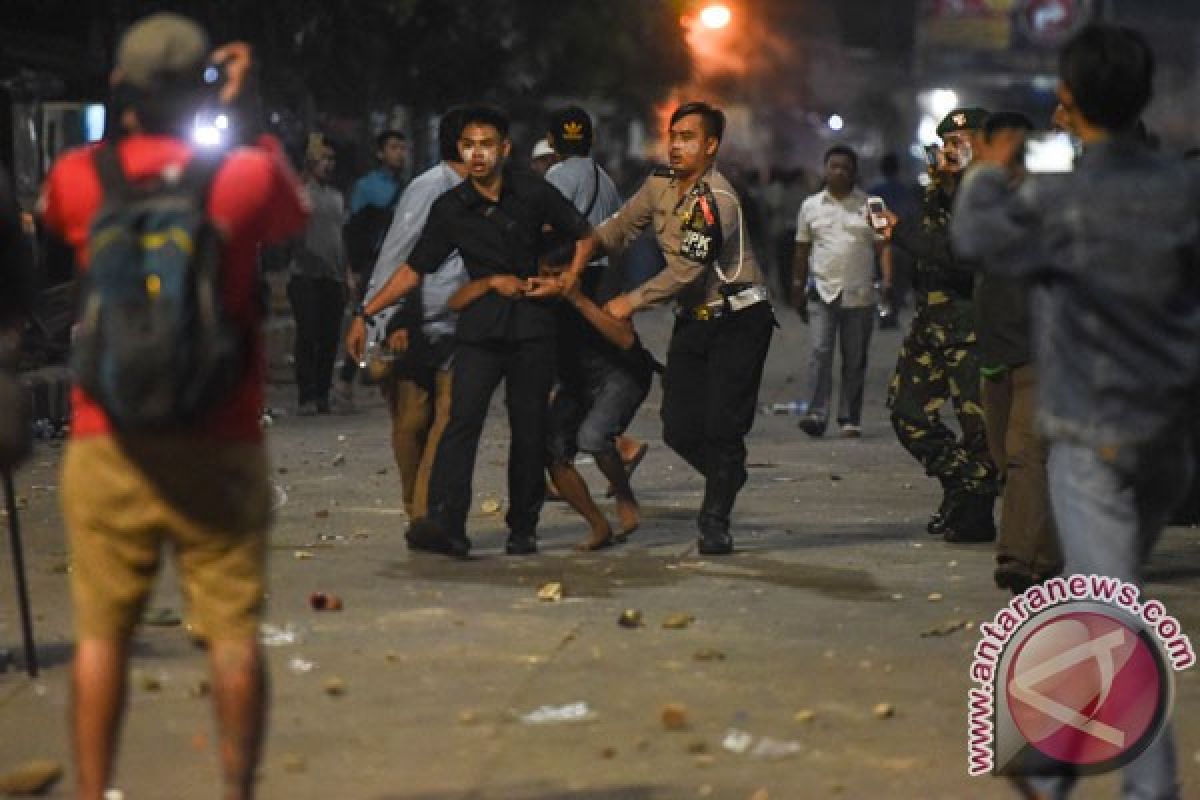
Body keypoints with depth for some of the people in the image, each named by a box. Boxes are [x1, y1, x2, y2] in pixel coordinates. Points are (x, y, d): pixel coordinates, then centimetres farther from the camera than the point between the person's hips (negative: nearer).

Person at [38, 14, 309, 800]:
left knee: (102, 635, 6)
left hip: (108, 446, 1)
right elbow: (297, 211, 17)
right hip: (221, 448, -1)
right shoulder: (246, 174, -6)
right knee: (234, 635, 4)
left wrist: (128, 121, 23)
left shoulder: (80, 178, -2)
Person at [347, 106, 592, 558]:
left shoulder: (532, 193, 2)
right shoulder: (450, 209, 3)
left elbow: (583, 235, 14)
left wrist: (567, 280, -1)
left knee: (529, 428, 1)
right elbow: (415, 268, 6)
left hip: (532, 322, 0)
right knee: (462, 420, -16)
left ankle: (523, 528, 15)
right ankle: (445, 525, -27)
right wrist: (366, 313, 1)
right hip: (480, 325, 0)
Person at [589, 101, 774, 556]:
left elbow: (686, 271, -20)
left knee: (722, 425, -11)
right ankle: (728, 480, 29)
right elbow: (620, 228, 16)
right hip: (692, 320, 7)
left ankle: (716, 521, 5)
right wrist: (590, 243, -5)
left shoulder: (717, 199, -19)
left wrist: (632, 302, -14)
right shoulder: (660, 186, 4)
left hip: (738, 318, -7)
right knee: (679, 428, 2)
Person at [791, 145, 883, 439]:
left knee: (855, 359, 3)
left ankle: (850, 419, 10)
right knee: (820, 351, -12)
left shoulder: (869, 205, 5)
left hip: (859, 294, 0)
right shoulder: (811, 206, 10)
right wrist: (798, 287, 12)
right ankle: (816, 415, -17)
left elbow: (881, 247, 3)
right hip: (823, 291, 0)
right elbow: (802, 249, 14)